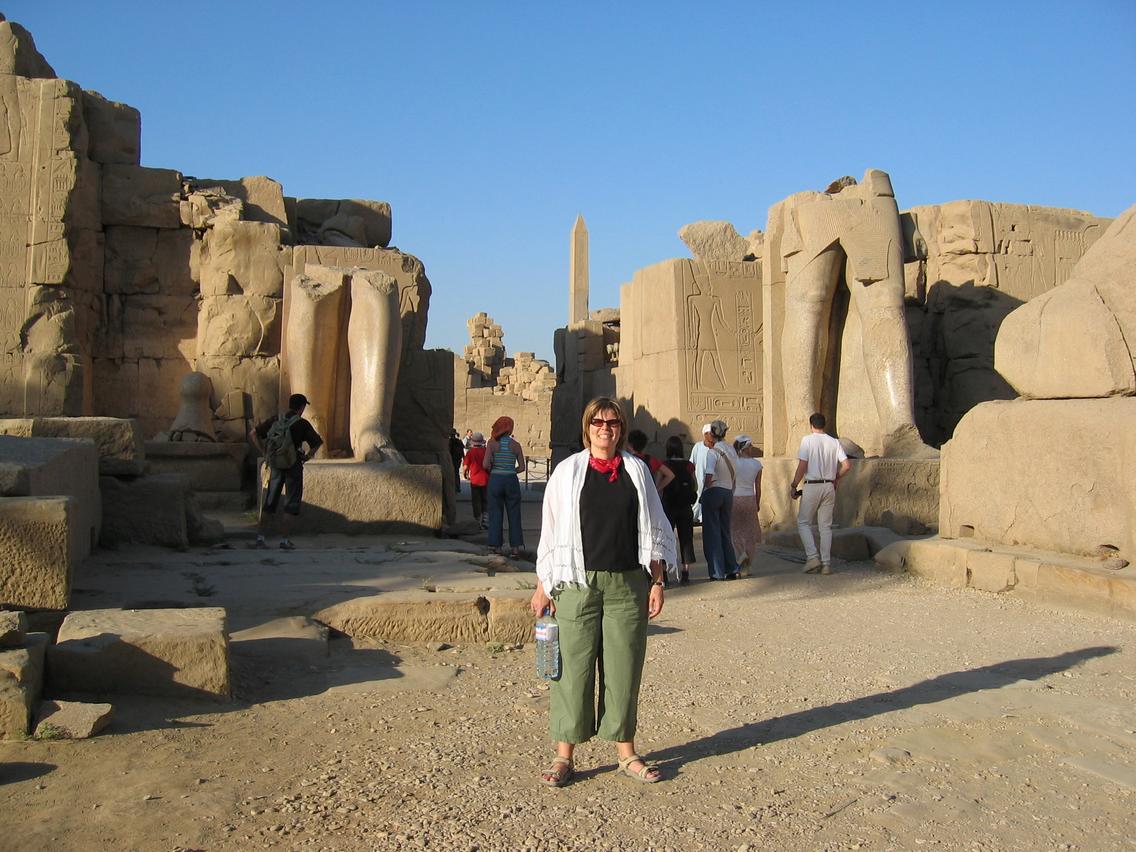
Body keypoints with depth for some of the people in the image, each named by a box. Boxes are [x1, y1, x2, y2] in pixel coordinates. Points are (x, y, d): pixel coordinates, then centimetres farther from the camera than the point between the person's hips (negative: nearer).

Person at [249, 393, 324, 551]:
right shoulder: (302, 424, -6)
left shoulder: (275, 420, 6)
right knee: (292, 504, 3)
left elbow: (253, 434, 6)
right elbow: (318, 442, -12)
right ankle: (284, 539, 1)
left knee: (269, 502, 14)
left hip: (275, 465, 4)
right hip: (293, 465, -4)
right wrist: (307, 456, 1)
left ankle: (260, 536, 13)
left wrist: (264, 453, 6)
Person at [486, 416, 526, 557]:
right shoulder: (515, 445, 0)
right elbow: (522, 467, 0)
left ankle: (494, 546, 5)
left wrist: (492, 470, 10)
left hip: (495, 480, 0)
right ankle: (515, 546, 8)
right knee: (514, 514, 8)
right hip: (511, 480, 0)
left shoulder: (492, 443, -3)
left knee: (495, 513, 7)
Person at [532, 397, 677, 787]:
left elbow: (654, 531, 11)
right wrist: (544, 586, 3)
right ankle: (564, 755, 12)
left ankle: (626, 753, 20)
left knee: (624, 669, 7)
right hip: (578, 583, -1)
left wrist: (657, 582, 5)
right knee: (573, 667, 1)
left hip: (627, 584, 2)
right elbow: (550, 533, 5)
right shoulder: (567, 471, 4)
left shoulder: (636, 471, 8)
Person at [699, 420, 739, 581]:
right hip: (728, 493, 7)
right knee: (725, 532, 15)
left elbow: (709, 476, -19)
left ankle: (717, 572, 0)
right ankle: (731, 569, 13)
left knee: (712, 532, 0)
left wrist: (702, 494, -9)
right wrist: (730, 494, 18)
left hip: (714, 491, -6)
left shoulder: (713, 452, -10)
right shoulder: (731, 450, 10)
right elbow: (734, 477, 12)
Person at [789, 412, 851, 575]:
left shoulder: (807, 440, -6)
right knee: (826, 526, 10)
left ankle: (812, 556, -6)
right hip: (829, 487, 4)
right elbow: (847, 465, 0)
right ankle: (826, 563, 7)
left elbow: (802, 466, -13)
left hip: (811, 486, -4)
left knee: (803, 522, 8)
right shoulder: (834, 442, 6)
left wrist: (793, 486, -5)